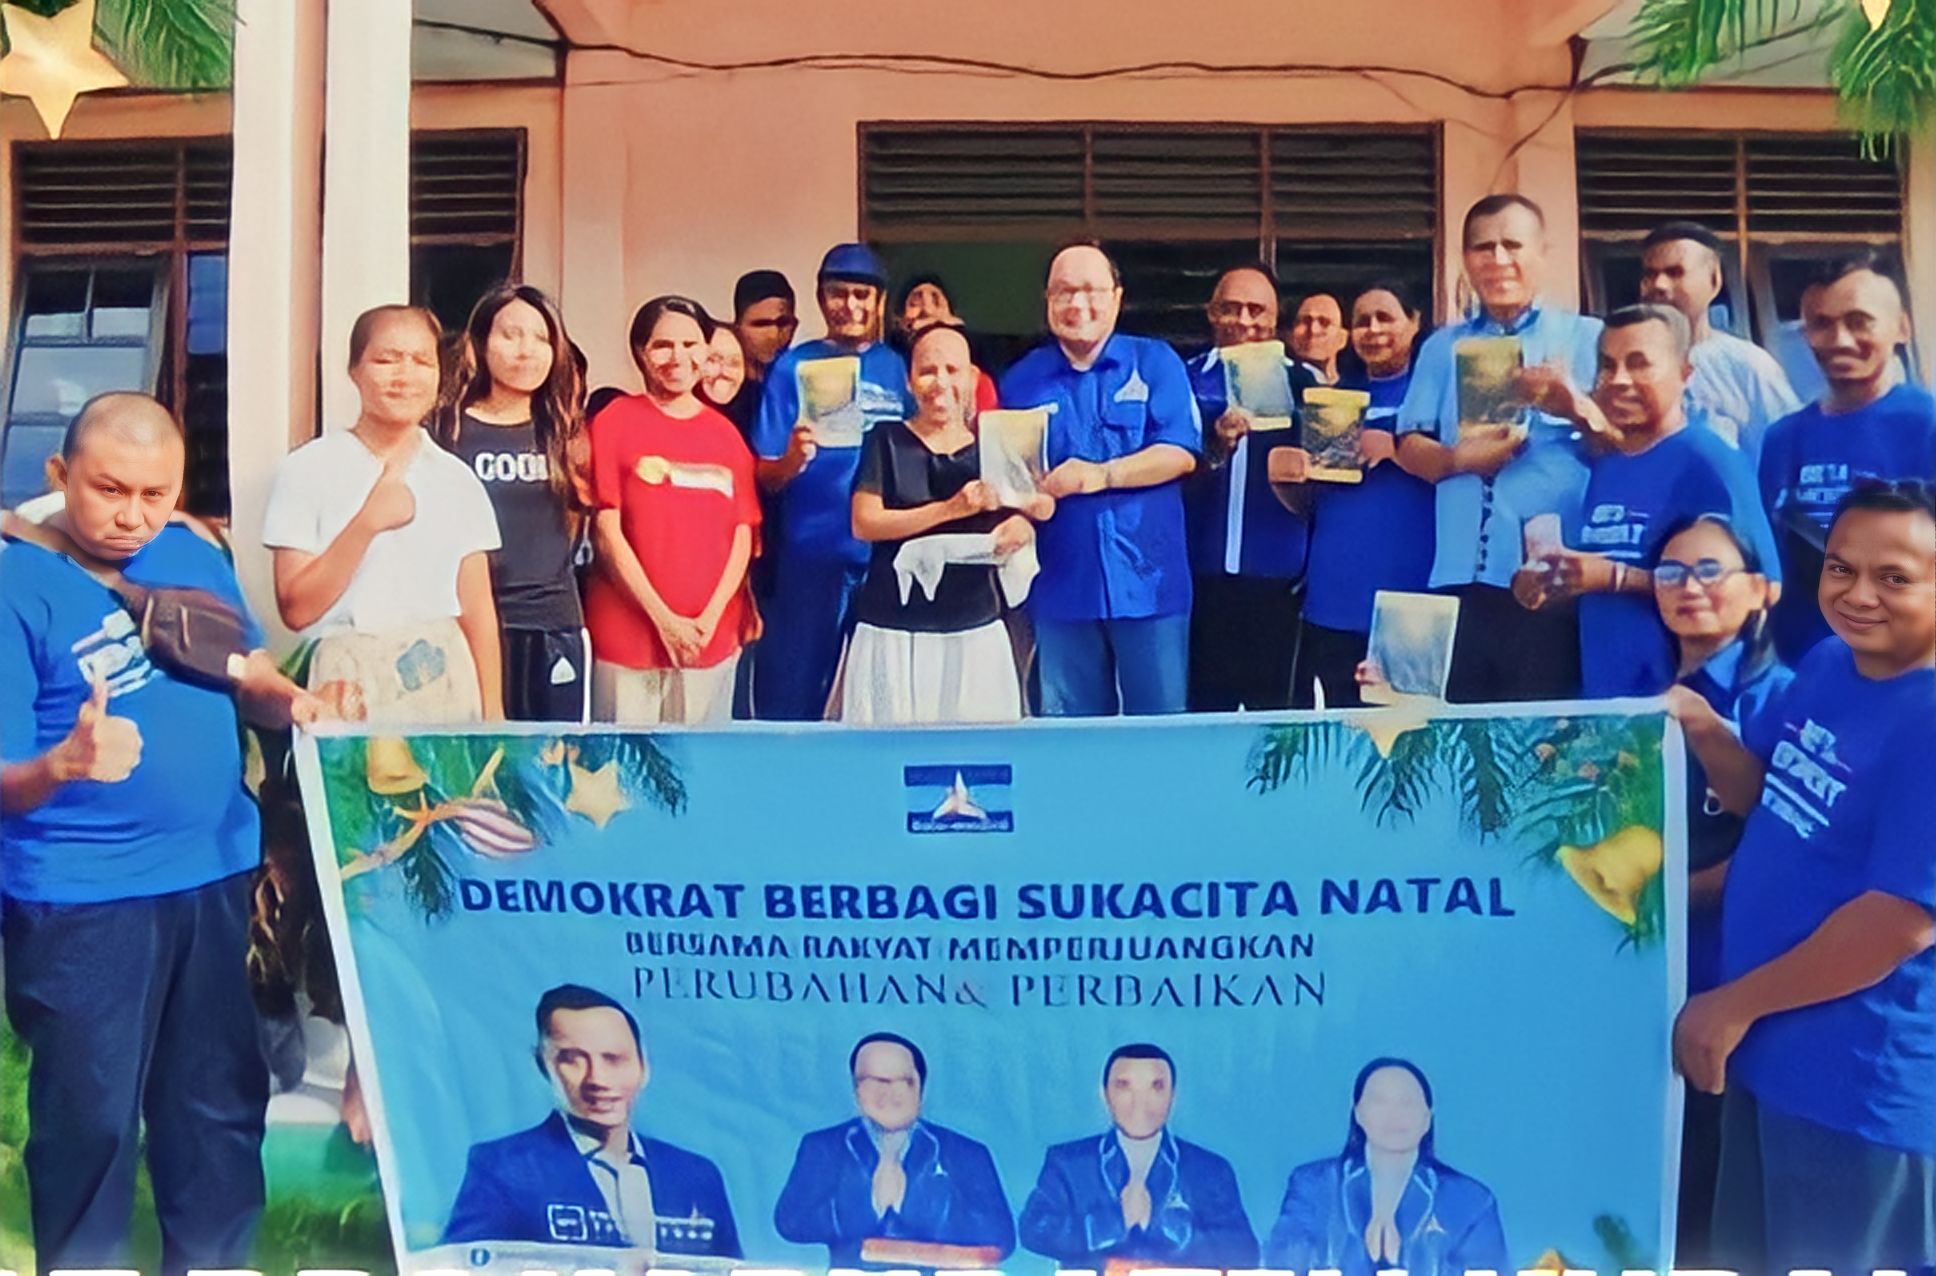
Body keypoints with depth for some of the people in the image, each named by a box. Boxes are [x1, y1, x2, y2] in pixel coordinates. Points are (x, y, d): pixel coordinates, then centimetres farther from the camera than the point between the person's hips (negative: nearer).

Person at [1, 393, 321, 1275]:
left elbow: (250, 675, 11)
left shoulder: (196, 556, 4)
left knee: (221, 1099, 16)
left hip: (215, 870, 6)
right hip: (82, 896, -5)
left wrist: (291, 703, -12)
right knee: (91, 1114, 7)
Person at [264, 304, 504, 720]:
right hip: (350, 690, -3)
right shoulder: (307, 470, -1)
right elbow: (295, 610, -6)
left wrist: (493, 714, 3)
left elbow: (478, 611, 8)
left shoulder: (457, 480, 8)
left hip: (447, 686, 3)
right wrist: (367, 524, -16)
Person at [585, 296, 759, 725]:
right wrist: (662, 618, -10)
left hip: (712, 638, 3)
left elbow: (743, 535, 7)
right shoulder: (614, 423, 0)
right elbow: (606, 531, -5)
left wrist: (710, 617, -6)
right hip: (627, 637, -3)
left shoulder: (725, 433, 10)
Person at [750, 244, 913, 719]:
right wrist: (793, 460, -22)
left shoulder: (901, 368, 8)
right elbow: (766, 476, -1)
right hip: (813, 555, -2)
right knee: (792, 697, 3)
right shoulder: (794, 367, 2)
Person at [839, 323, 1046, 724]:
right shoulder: (887, 441, 2)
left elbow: (1038, 506, 14)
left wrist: (1022, 529, -11)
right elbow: (864, 523, -7)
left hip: (976, 631, 2)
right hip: (893, 632, -2)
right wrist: (951, 509, -17)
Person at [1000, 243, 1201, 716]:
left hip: (1148, 578, -2)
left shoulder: (1155, 362, 5)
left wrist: (1102, 475, -17)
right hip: (1062, 584, 2)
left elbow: (1181, 452, -6)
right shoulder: (1023, 379, 10)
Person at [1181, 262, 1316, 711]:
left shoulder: (1300, 382, 9)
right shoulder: (1188, 379, 8)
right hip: (1203, 573, 0)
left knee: (1271, 707, 4)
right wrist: (1215, 448, -16)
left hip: (1276, 575, 0)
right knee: (1205, 708, 3)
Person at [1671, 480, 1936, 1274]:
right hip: (1767, 1045, 8)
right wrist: (1703, 732, -9)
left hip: (1860, 1081, -8)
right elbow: (1759, 796, 13)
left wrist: (1734, 1005, -16)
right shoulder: (1827, 666, 1)